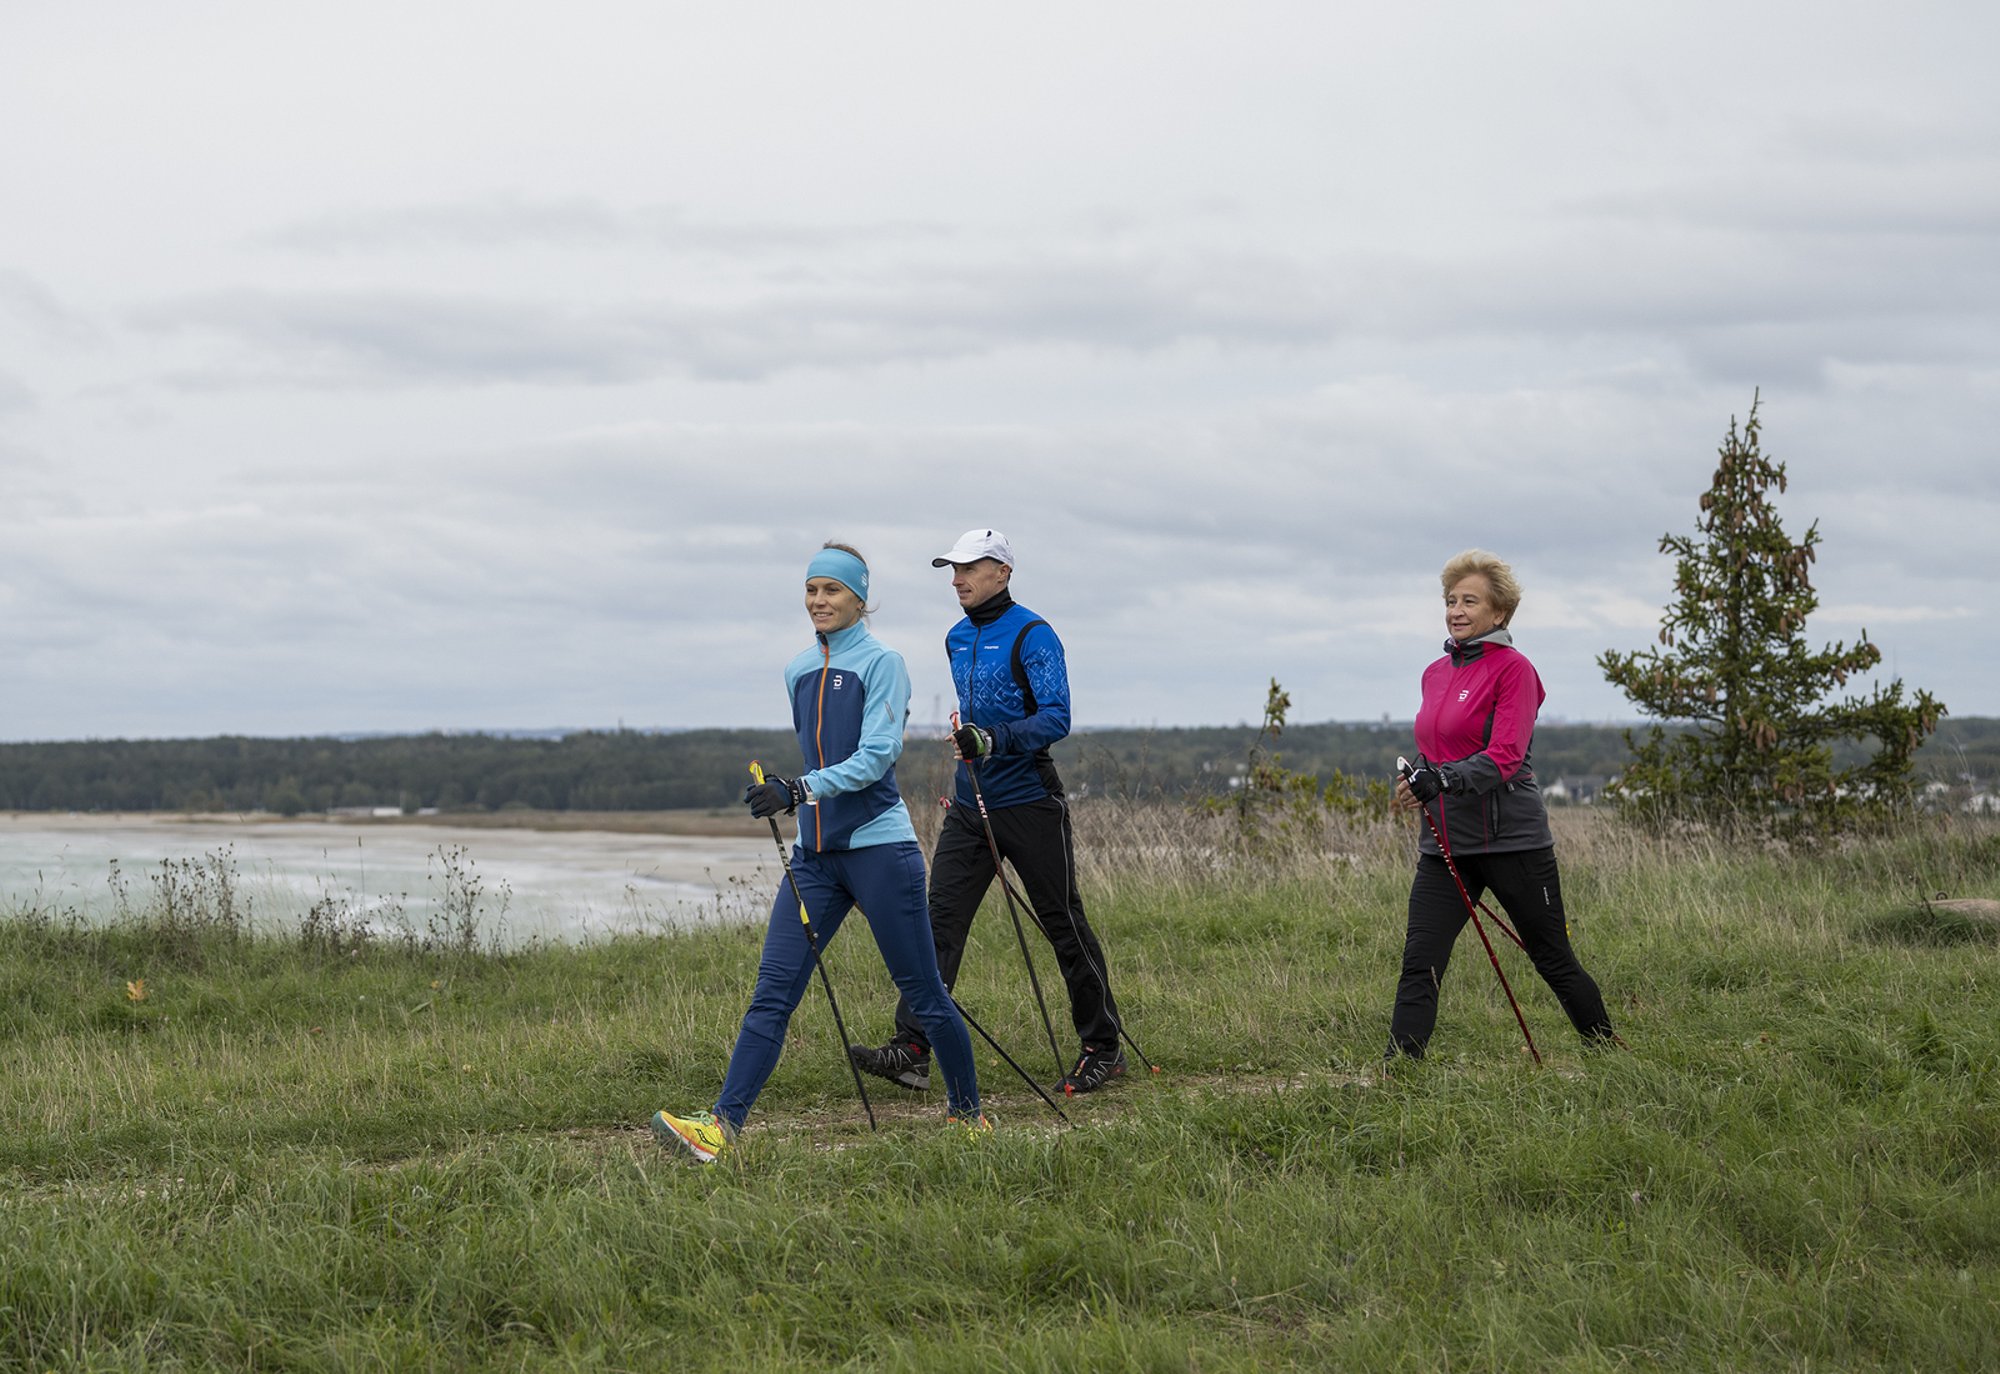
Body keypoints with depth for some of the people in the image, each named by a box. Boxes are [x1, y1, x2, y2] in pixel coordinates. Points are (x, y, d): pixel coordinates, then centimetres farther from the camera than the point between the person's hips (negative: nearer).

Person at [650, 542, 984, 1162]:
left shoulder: (881, 662, -6)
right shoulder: (798, 672, 14)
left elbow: (876, 756, -16)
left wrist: (800, 789, -25)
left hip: (879, 846, -6)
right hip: (815, 853, 6)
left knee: (923, 993, 3)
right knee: (773, 990, -4)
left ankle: (967, 1112, 20)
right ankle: (722, 1124, -11)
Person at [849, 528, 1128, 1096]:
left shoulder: (1032, 635, -11)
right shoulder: (957, 639, 13)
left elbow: (1056, 718, -20)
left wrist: (994, 740, -32)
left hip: (1029, 803, -7)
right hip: (970, 804, 7)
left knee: (1064, 924, 2)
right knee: (940, 920, -6)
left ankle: (1103, 1049, 14)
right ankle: (911, 1051, -12)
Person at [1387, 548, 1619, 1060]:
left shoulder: (1513, 669, -9)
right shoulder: (1435, 673, 13)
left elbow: (1505, 757, -21)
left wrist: (1442, 780, -34)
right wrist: (1414, 779, 9)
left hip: (1511, 839, -6)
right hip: (1444, 841, 6)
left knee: (1555, 961, 7)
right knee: (1419, 966, -7)